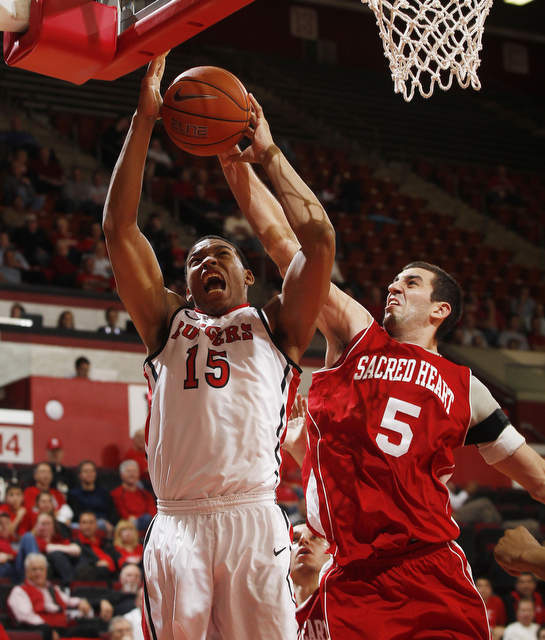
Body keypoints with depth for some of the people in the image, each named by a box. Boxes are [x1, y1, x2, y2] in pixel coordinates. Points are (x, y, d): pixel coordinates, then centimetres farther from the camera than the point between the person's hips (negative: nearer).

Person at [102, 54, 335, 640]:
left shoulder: (274, 325, 19)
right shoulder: (167, 323, 23)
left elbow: (318, 238, 6)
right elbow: (118, 228, 15)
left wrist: (268, 155, 14)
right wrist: (143, 121, 11)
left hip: (254, 521, -1)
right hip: (176, 526, 2)